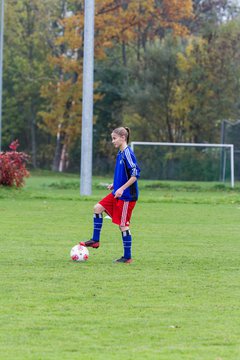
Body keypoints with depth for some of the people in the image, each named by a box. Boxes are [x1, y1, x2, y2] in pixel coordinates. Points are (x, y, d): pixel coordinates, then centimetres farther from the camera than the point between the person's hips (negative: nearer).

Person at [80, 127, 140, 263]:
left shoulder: (128, 153, -17)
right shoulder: (120, 153, 11)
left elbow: (135, 174, -22)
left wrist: (122, 188, -23)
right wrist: (115, 184, 15)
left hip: (127, 195, -10)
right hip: (118, 193, 10)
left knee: (123, 225, -4)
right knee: (98, 208, 9)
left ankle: (127, 257, 4)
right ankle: (95, 240, 16)